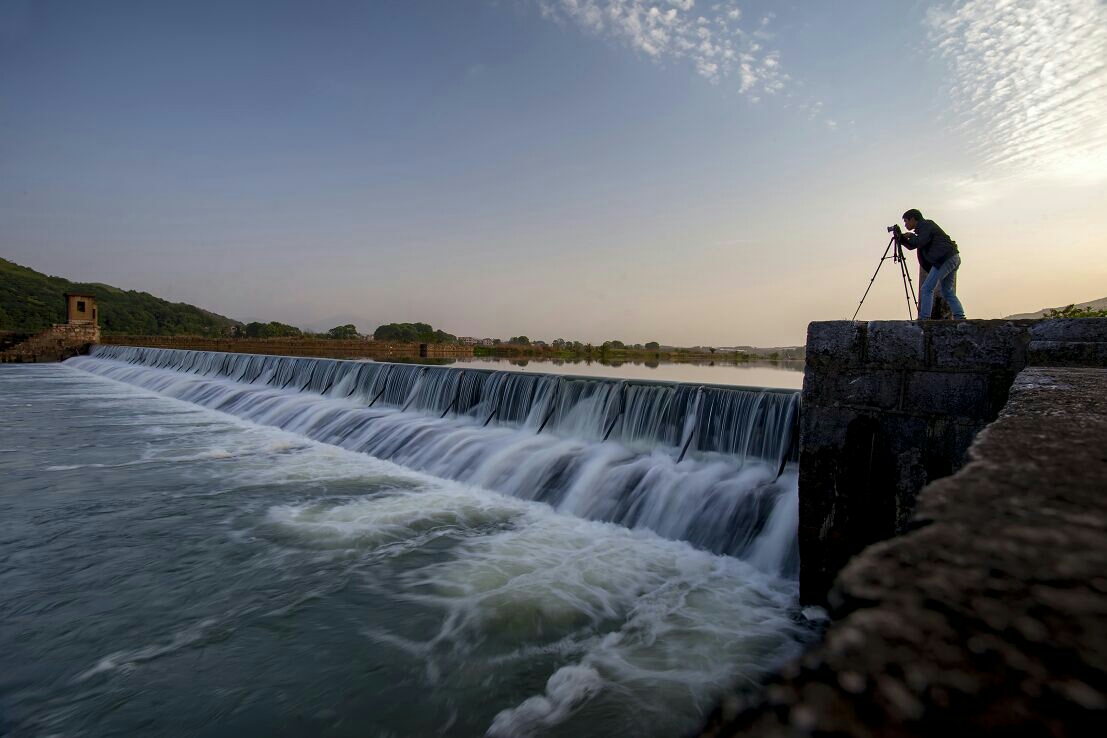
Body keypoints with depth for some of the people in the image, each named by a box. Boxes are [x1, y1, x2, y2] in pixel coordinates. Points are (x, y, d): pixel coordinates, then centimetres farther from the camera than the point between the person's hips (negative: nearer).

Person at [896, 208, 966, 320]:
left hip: (945, 259, -10)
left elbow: (919, 242, -16)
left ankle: (924, 318, -13)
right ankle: (960, 317, 8)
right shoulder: (924, 227, 22)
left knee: (926, 289, -10)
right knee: (948, 292, 13)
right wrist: (901, 238, 11)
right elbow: (912, 246, 24)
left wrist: (910, 236, 2)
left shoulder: (926, 225, -6)